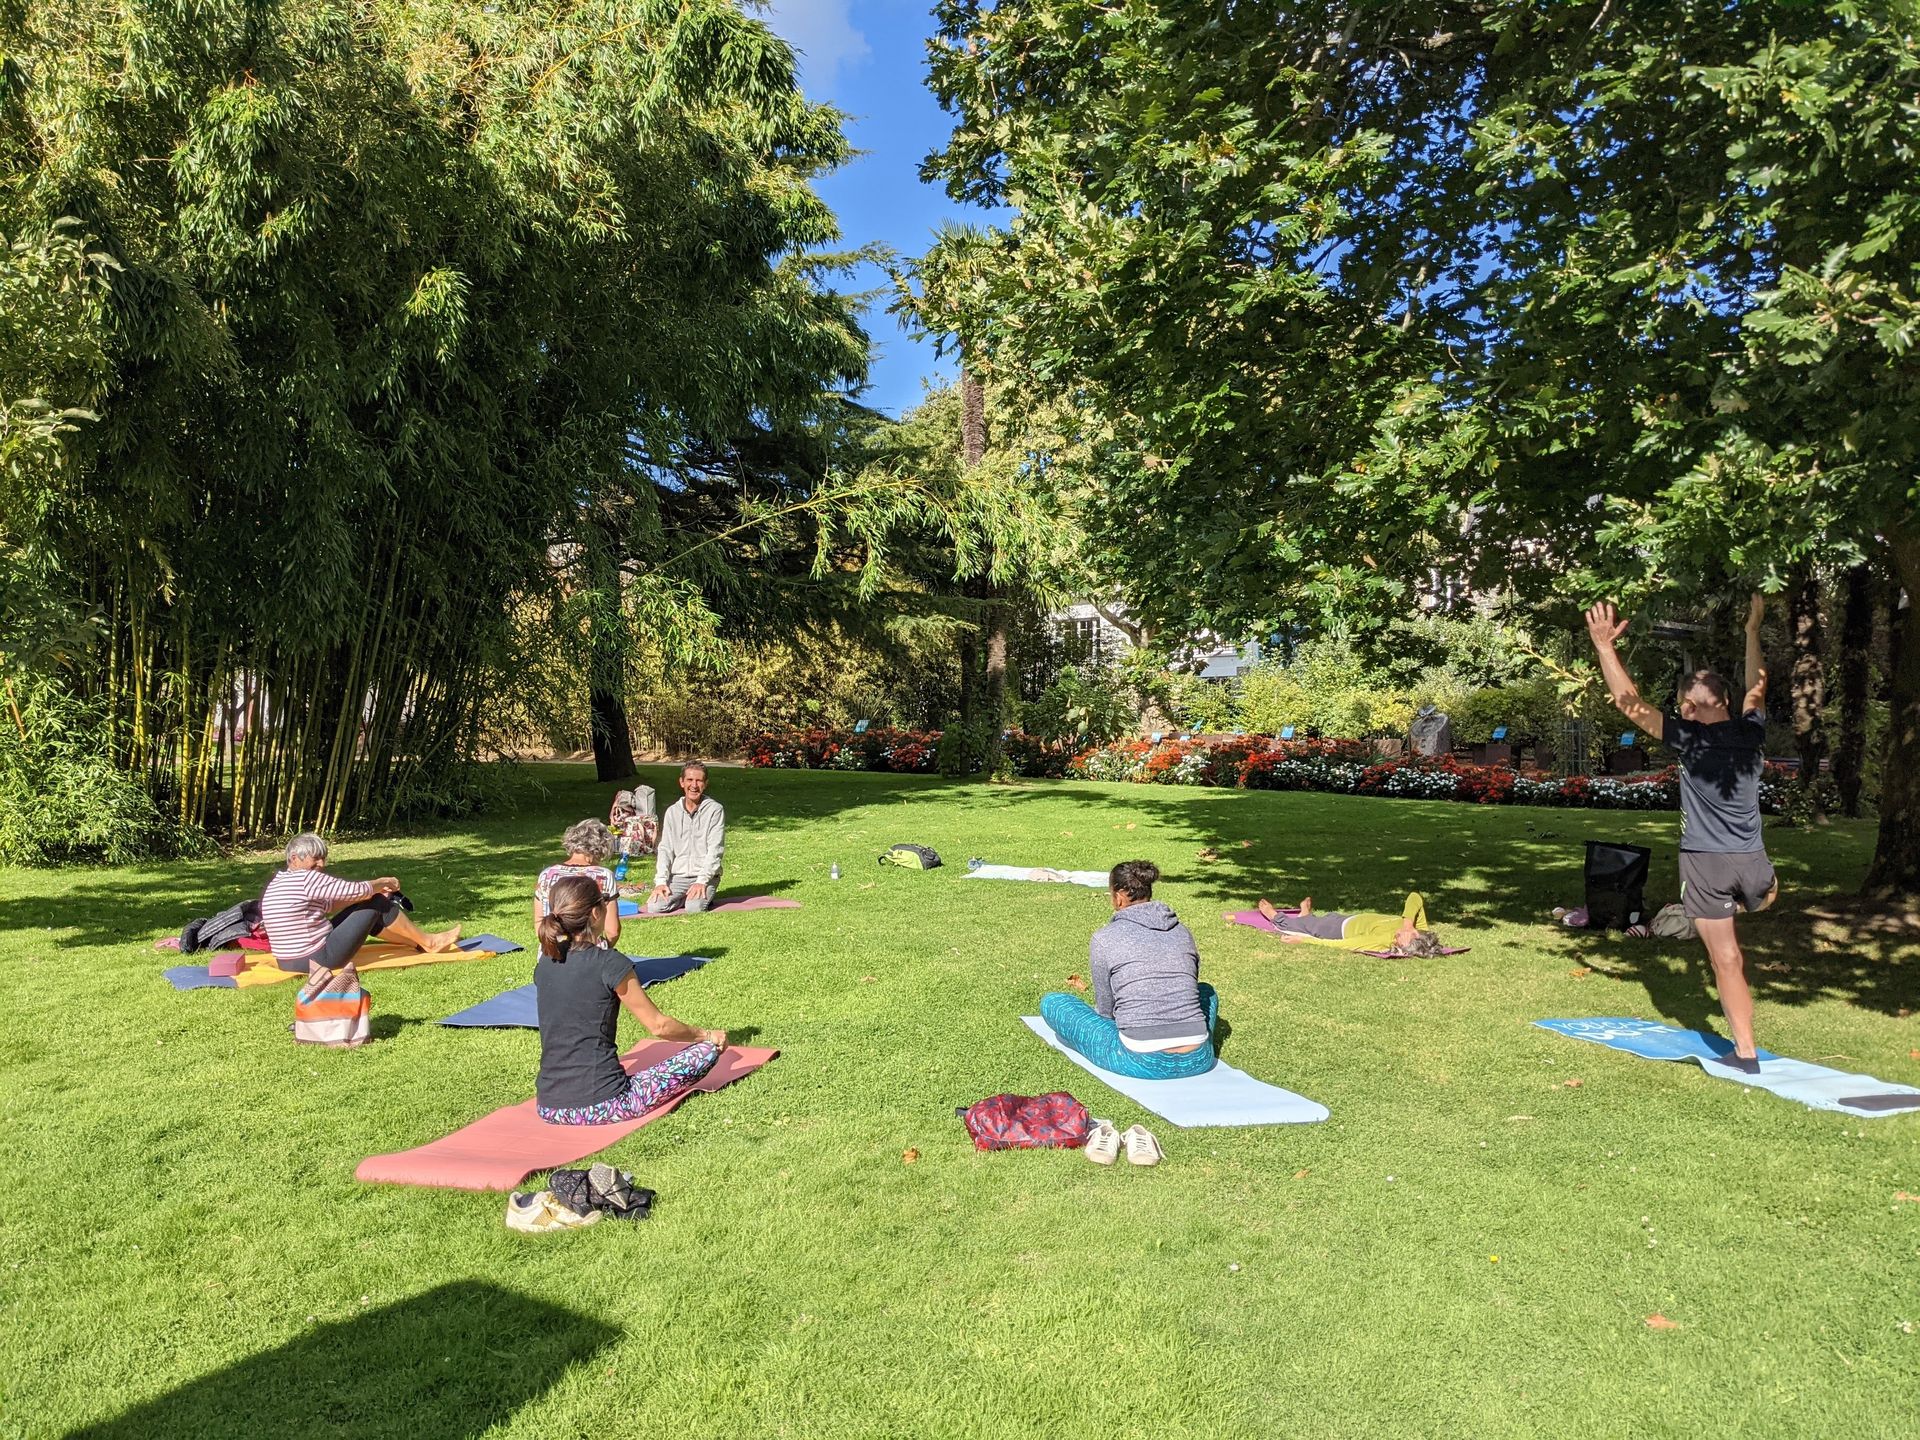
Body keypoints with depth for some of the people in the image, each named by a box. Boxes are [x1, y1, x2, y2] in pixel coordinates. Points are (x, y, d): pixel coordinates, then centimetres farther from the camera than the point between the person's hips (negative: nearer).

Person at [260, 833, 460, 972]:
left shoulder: (278, 881, 12)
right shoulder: (308, 879, -19)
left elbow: (326, 907, 17)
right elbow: (357, 890, -17)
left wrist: (375, 888, 12)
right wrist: (381, 884, 5)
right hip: (319, 960, -10)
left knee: (364, 907, 18)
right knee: (377, 904, -1)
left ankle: (420, 942, 26)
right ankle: (429, 942, 14)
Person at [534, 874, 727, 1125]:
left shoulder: (544, 964, 4)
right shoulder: (610, 964, -14)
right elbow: (658, 1026, -4)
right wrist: (706, 1035, 12)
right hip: (601, 1106, -7)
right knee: (708, 1050, 2)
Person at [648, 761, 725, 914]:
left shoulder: (715, 810, -2)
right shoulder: (672, 811, 9)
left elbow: (715, 850, -8)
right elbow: (665, 849, 6)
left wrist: (701, 881, -19)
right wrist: (661, 881, -9)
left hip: (705, 876, -3)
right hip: (677, 876, 3)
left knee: (694, 908, -29)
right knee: (654, 907, -19)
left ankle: (704, 896, 4)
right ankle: (685, 897, 8)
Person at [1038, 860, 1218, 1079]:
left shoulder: (1105, 938, -3)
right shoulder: (1183, 932, 10)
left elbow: (1105, 1009, 5)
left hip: (1143, 1063, -5)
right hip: (1197, 1061, 5)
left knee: (1051, 1003, 12)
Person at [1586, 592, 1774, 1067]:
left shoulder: (1691, 739, -12)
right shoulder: (1752, 733, 1)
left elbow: (1629, 702, -13)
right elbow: (1756, 688, 21)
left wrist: (1605, 646, -11)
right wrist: (1752, 630, 31)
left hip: (1705, 863, -4)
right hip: (1751, 859, 4)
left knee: (1726, 960, 4)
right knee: (1769, 892, 40)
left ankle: (1746, 1051, 9)